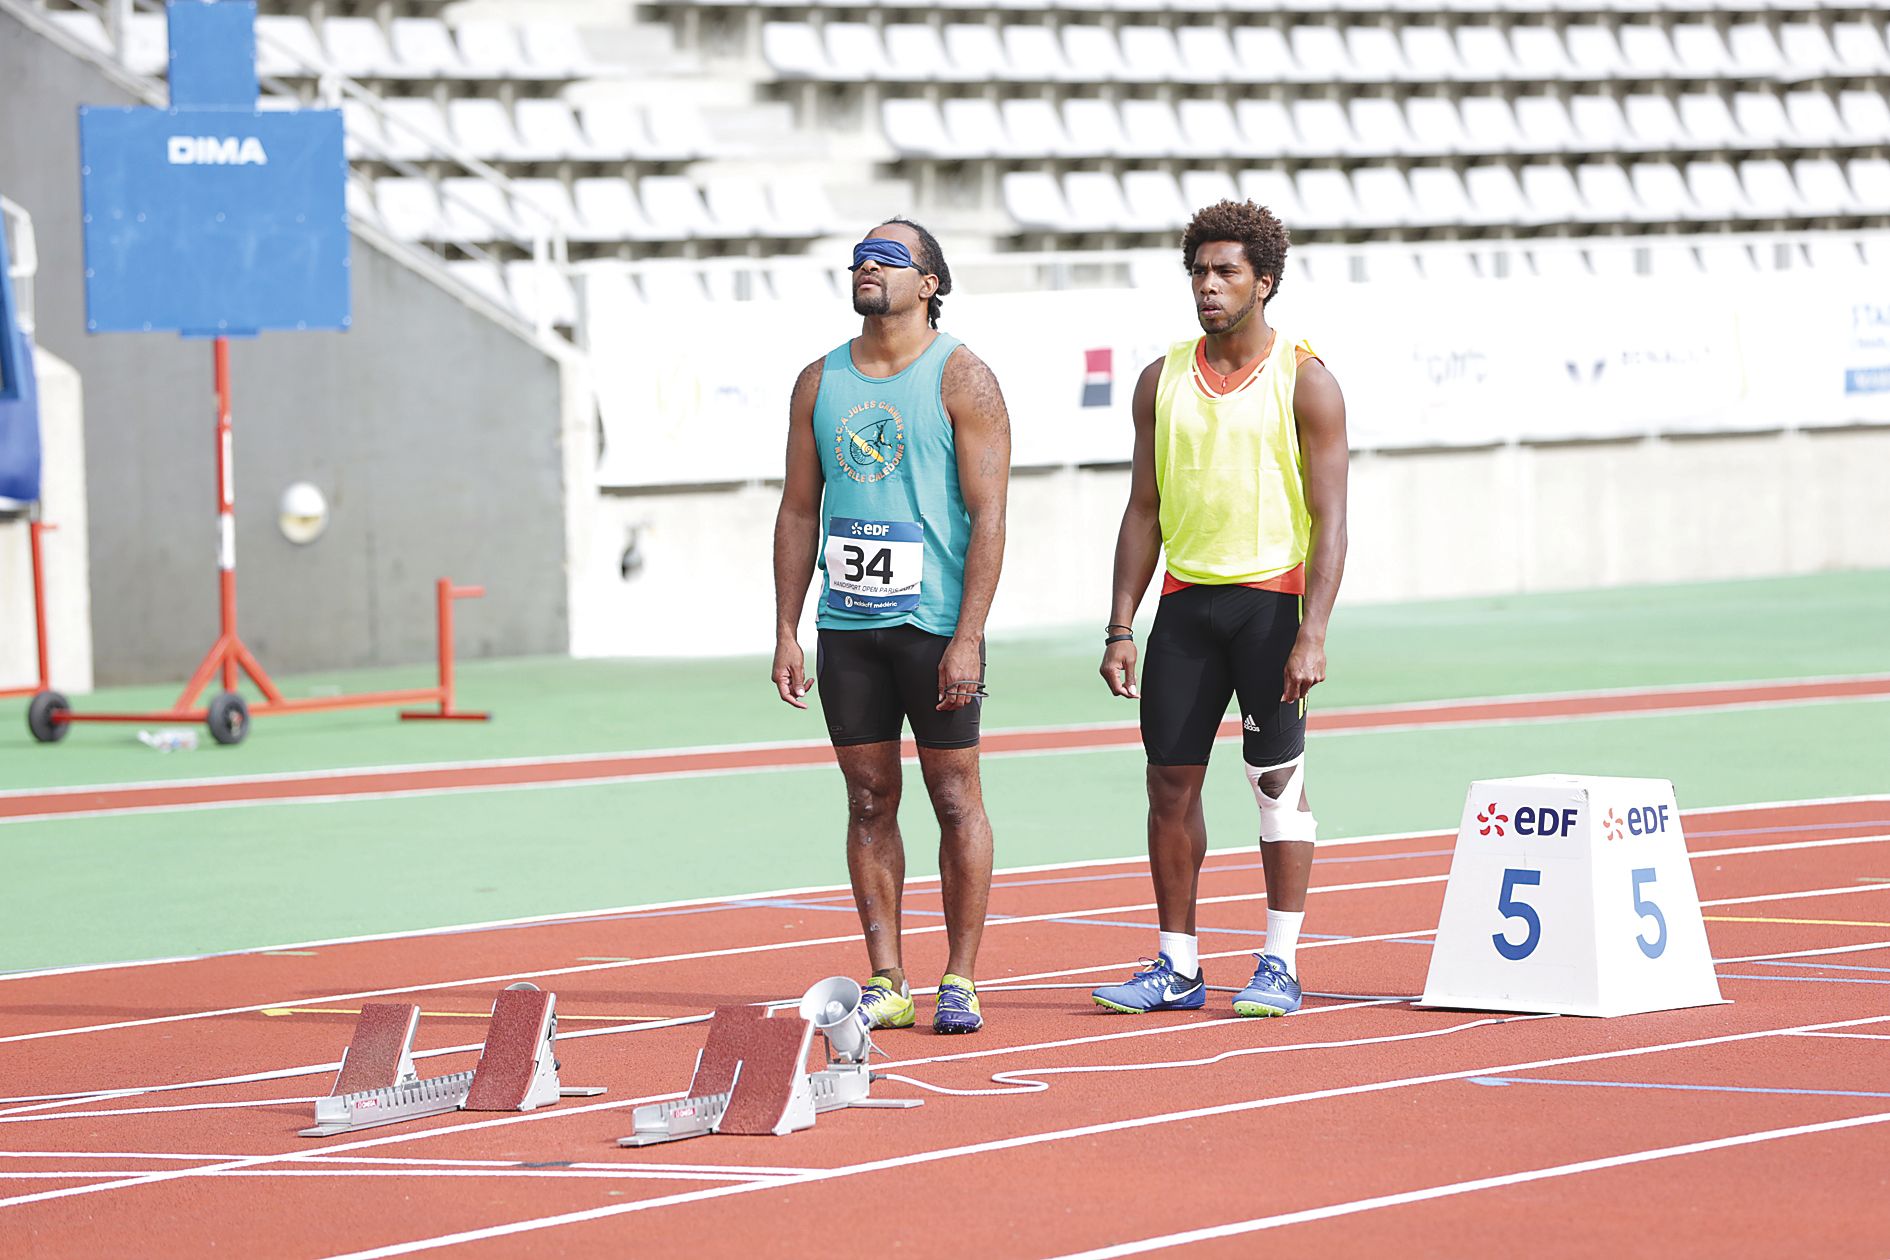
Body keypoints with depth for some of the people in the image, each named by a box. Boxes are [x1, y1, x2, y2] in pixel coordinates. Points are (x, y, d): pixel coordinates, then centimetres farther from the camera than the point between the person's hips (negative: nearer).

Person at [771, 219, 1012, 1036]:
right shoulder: (819, 382, 11)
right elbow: (799, 510, 14)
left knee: (956, 799, 0)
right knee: (870, 800, 5)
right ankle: (886, 983, 8)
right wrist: (786, 632, 6)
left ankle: (959, 982, 5)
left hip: (937, 625, -4)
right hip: (845, 628, 4)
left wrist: (967, 638, -16)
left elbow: (988, 515, -8)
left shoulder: (962, 379, -3)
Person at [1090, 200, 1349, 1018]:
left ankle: (1279, 965, 2)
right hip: (1185, 599, 4)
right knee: (1170, 780, 2)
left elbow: (1329, 519, -7)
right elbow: (1143, 511, 13)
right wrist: (1121, 628, 5)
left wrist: (1312, 634, -17)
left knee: (1278, 780, -3)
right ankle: (1177, 966, 9)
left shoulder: (1305, 382, -4)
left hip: (1271, 597, -4)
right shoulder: (1163, 381, 9)